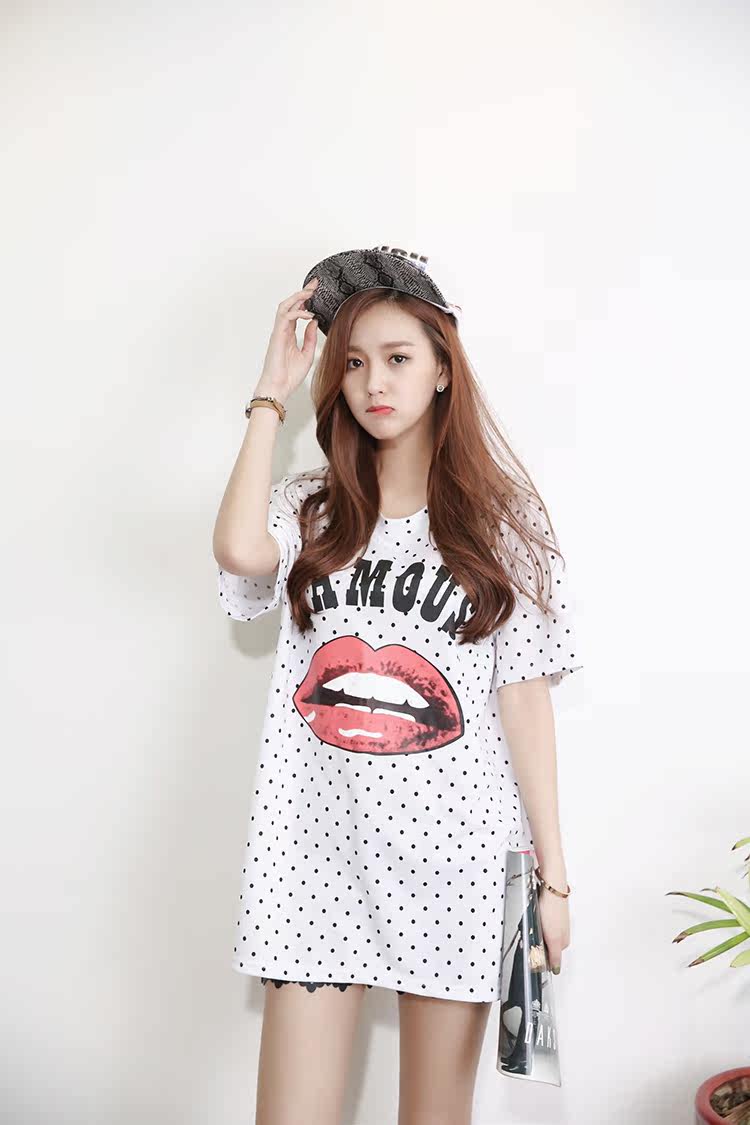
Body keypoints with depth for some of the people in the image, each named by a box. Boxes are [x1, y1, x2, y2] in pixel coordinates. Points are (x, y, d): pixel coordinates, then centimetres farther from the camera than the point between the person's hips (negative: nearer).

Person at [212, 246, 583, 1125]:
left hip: (452, 855, 0)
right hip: (318, 852, 1)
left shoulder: (501, 518, 3)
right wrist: (271, 395, -4)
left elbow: (523, 697, 1)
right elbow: (240, 551, -17)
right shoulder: (308, 510, 7)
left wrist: (554, 873, -2)